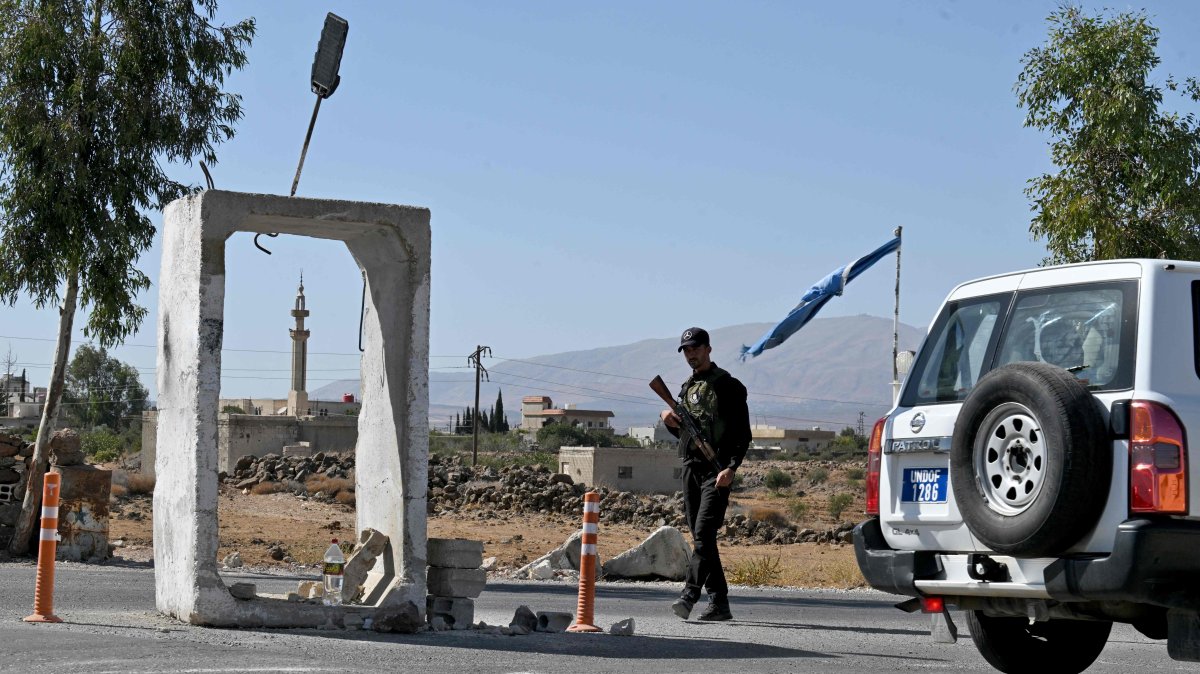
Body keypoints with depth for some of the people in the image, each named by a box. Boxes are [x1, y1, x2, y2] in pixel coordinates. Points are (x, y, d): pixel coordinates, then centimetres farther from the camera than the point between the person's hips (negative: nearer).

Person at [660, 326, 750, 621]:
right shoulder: (687, 388, 18)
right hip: (691, 468, 8)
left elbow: (743, 433, -7)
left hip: (717, 471, -7)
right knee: (701, 538, 6)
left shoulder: (728, 386, -3)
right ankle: (719, 603, 9)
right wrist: (671, 422, 3)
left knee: (703, 533, -17)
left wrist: (731, 468, -19)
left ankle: (689, 596, -26)